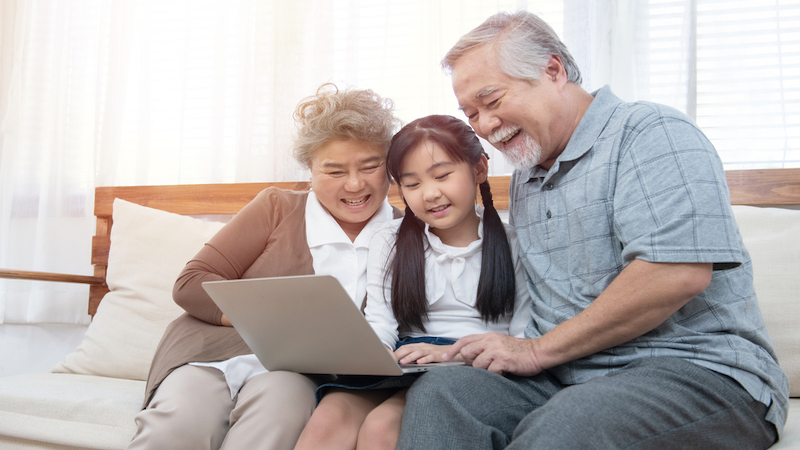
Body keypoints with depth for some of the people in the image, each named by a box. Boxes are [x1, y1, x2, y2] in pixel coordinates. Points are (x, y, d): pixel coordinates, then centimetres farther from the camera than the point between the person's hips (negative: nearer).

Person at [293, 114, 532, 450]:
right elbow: (379, 326, 6)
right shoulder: (389, 243, 13)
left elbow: (526, 338, -1)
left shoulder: (512, 245, 5)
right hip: (400, 364, 3)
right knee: (328, 420, -28)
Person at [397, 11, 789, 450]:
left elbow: (678, 274, -21)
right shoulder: (523, 181, 19)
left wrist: (538, 350, -14)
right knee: (437, 393, -21)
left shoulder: (652, 132, -7)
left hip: (696, 369, -5)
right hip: (563, 376, 6)